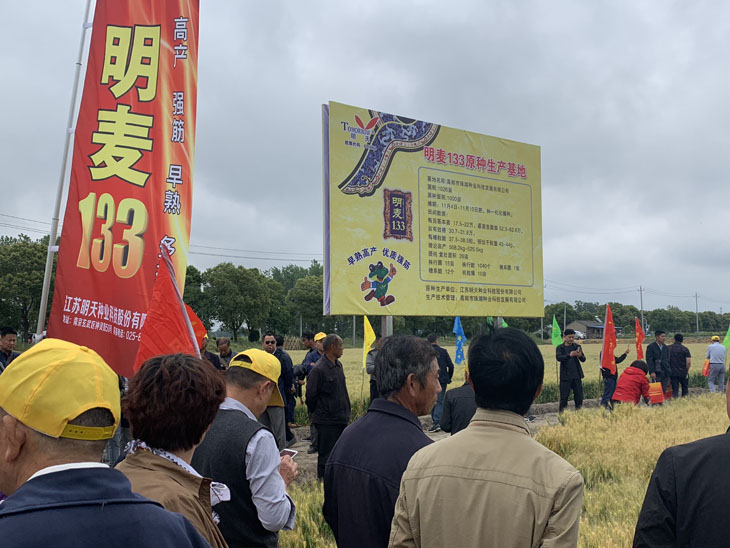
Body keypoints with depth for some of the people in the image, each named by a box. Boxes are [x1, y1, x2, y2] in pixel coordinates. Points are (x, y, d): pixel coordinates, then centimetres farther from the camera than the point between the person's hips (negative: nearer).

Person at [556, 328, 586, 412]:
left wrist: (580, 356, -23)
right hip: (565, 376, -3)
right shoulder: (560, 348, 2)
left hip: (576, 375, 3)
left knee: (579, 395, 4)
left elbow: (583, 359, 1)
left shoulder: (577, 347, 8)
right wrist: (569, 355, -32)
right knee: (564, 396, -4)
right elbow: (558, 357, -16)